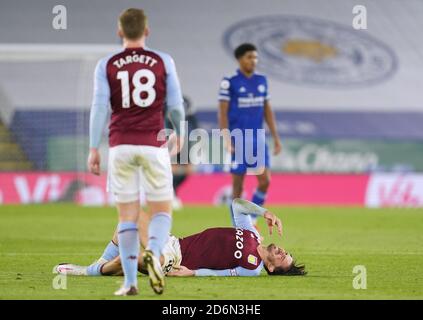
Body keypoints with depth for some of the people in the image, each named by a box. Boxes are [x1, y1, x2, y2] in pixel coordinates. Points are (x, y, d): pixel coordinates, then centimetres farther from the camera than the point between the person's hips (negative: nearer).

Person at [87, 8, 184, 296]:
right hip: (154, 144, -1)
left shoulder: (106, 65, 3)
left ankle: (130, 282, 0)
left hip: (121, 146, 1)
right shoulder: (163, 61, 2)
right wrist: (179, 132, 23)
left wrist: (94, 149, 0)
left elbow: (100, 107, -3)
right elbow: (175, 105, 4)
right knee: (162, 211, 8)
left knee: (127, 216, 6)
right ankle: (154, 252, -23)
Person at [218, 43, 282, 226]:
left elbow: (267, 110, 15)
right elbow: (222, 112, -7)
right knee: (238, 183, 0)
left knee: (265, 181, -6)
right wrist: (227, 140, -15)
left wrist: (276, 137, 11)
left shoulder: (261, 81, 10)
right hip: (238, 139, -4)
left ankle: (251, 219, 13)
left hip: (258, 139, 5)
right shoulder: (229, 82, -6)